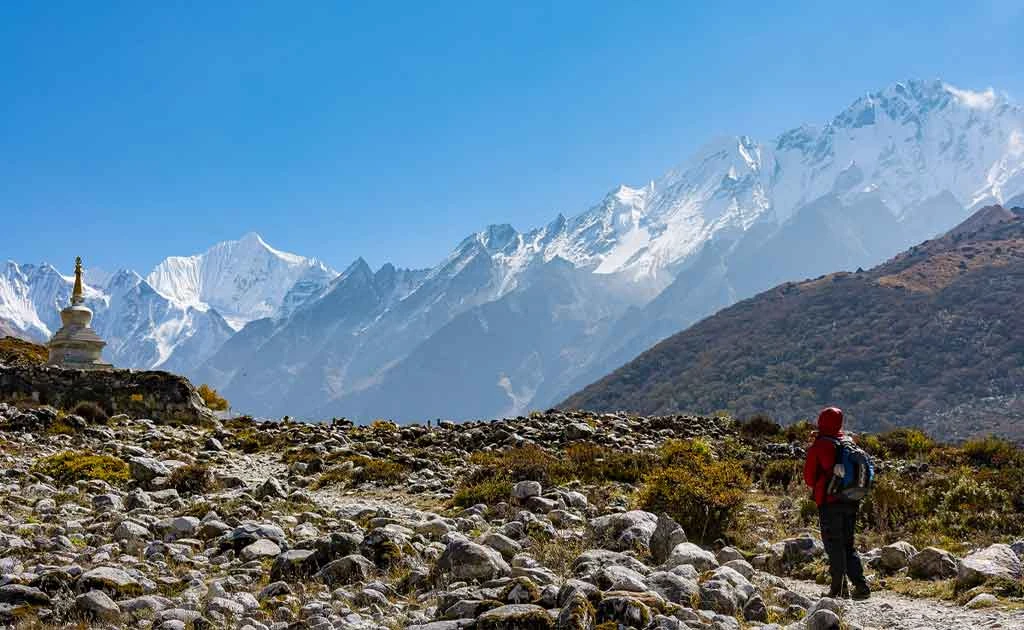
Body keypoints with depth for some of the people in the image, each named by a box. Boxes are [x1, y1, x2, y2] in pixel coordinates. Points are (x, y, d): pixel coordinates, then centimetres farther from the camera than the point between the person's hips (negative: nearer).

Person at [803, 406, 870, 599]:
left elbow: (809, 475, -2)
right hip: (851, 502, 5)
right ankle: (861, 586, 4)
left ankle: (836, 589, 0)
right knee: (848, 545, 14)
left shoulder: (819, 446, -8)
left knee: (834, 545, 1)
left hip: (829, 502, -5)